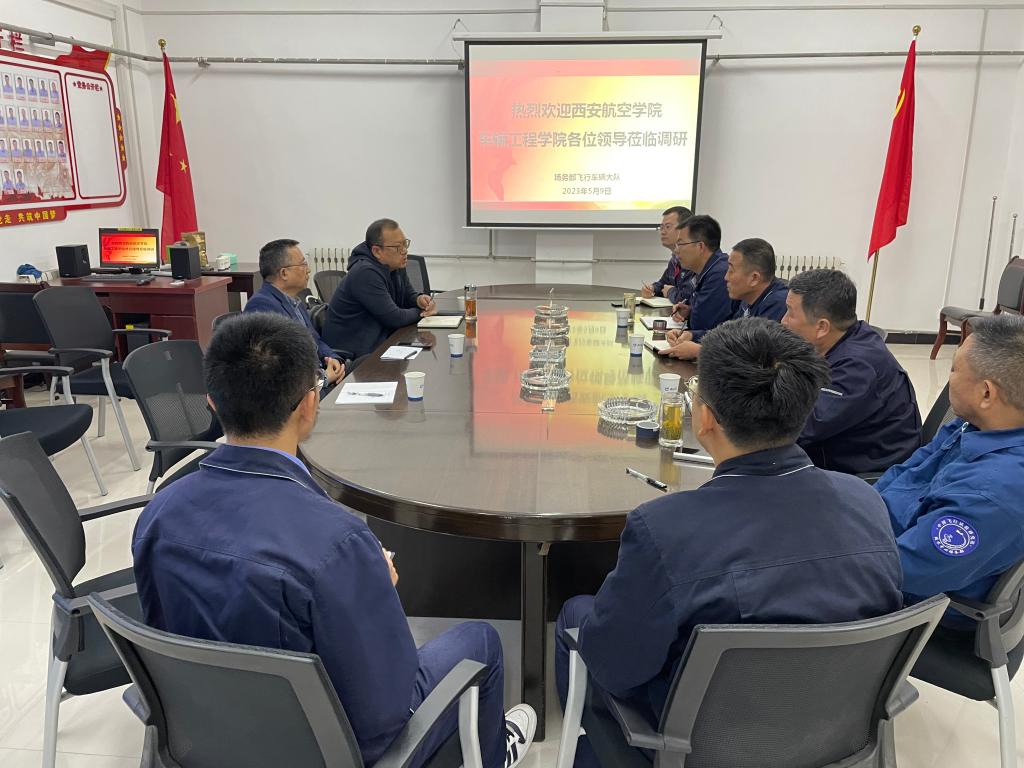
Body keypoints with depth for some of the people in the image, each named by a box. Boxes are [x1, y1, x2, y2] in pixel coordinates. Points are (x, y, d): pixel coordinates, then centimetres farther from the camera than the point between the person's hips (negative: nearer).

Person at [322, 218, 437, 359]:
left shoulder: (396, 266, 6)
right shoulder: (366, 273, -22)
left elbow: (409, 295, 20)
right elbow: (394, 318, -22)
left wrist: (420, 300, -4)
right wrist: (421, 312, -5)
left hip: (381, 339, 9)